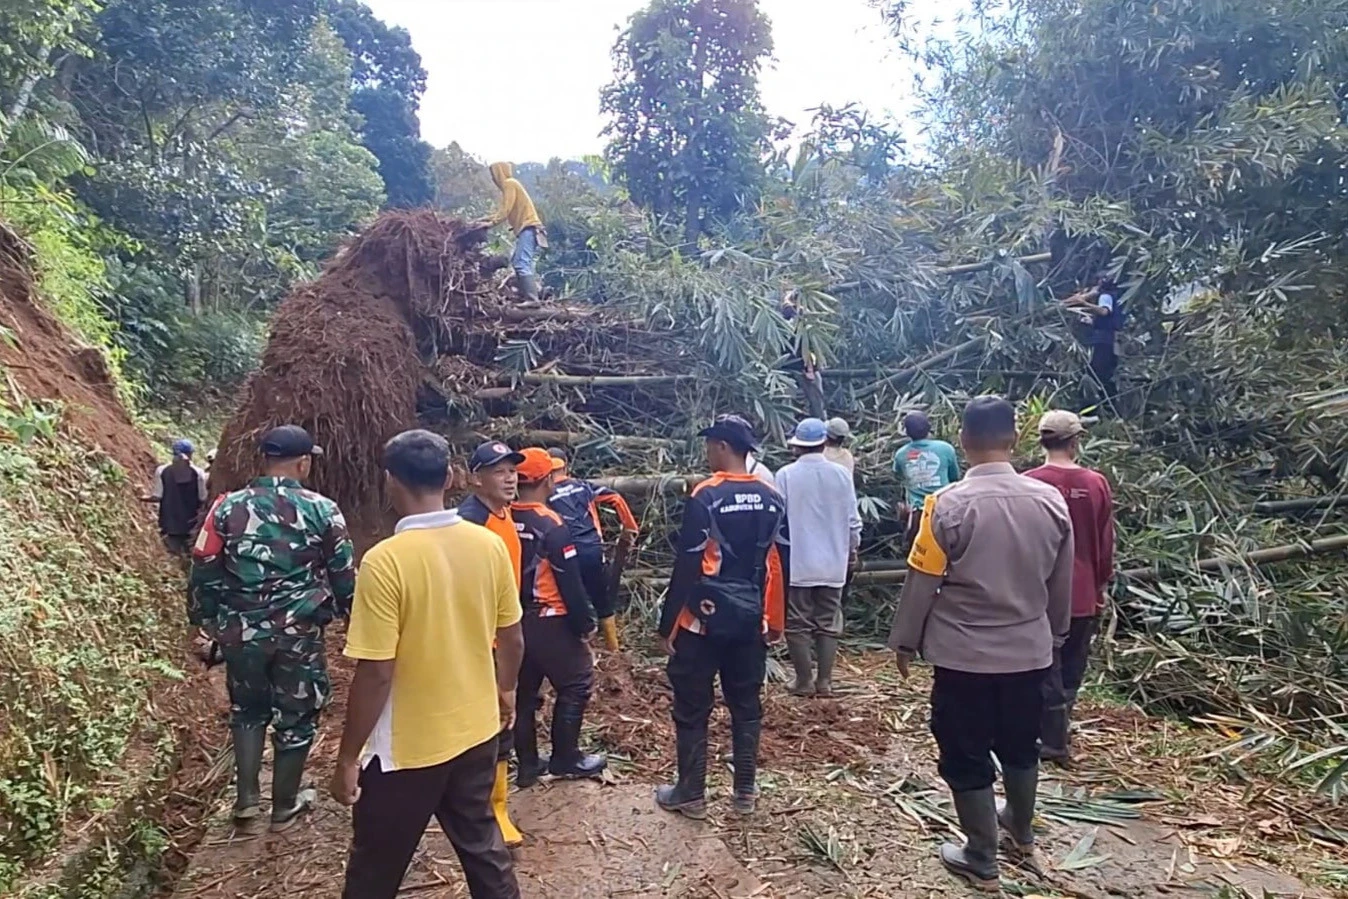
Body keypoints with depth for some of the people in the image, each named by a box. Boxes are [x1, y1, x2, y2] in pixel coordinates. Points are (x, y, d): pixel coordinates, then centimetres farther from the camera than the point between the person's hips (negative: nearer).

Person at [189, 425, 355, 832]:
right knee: (296, 716, 13)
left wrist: (206, 618, 16)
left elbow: (204, 569, 2)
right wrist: (350, 612, 16)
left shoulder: (227, 507, -2)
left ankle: (247, 796, 26)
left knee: (248, 709, 25)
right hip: (300, 632, -2)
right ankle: (285, 805, 26)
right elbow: (344, 573, 0)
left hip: (241, 630, 3)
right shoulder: (322, 510, -7)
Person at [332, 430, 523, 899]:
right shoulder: (489, 545, -7)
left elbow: (376, 673, -21)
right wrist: (505, 691, 22)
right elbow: (512, 639, 3)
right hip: (477, 731, 5)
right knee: (482, 843, 23)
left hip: (409, 747, -5)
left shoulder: (385, 560, -23)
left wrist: (347, 758, -9)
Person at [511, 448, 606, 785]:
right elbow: (570, 583, -17)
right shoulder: (552, 525, -19)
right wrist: (586, 623, -7)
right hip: (550, 622, -7)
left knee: (524, 691, 15)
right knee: (576, 684, 9)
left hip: (515, 620, 7)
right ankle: (565, 758, 16)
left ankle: (527, 765, 24)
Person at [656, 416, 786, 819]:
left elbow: (687, 566, -16)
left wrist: (667, 623, -8)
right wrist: (775, 620, 15)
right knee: (746, 706, 16)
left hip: (704, 619, -5)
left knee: (692, 709, 8)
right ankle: (746, 792, 25)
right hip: (750, 620, 5)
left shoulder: (705, 497, -15)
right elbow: (778, 564, 6)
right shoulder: (771, 499, 2)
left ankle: (691, 795, 18)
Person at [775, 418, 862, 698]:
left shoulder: (785, 475, -10)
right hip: (832, 562, 2)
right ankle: (825, 681, 13)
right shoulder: (841, 474, -4)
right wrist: (852, 549, 19)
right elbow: (852, 519, 2)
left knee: (798, 623, 7)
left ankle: (805, 681, 10)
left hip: (796, 562, -2)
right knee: (828, 622, 12)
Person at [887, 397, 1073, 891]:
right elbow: (1061, 584, 6)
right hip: (1029, 651, 5)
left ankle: (982, 861, 24)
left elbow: (922, 583, -11)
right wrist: (1052, 632, 22)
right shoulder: (1051, 501, -5)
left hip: (963, 655, -5)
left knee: (967, 758, 11)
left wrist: (905, 641, 2)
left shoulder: (947, 505, -18)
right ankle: (1021, 836, 45)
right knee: (1020, 747, 24)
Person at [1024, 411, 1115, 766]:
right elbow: (1106, 543, 4)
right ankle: (1058, 732, 26)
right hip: (1084, 596, 3)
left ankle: (1054, 743, 13)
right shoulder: (1097, 484, -4)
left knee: (1046, 671, 7)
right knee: (1070, 671, 16)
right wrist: (1102, 585, 16)